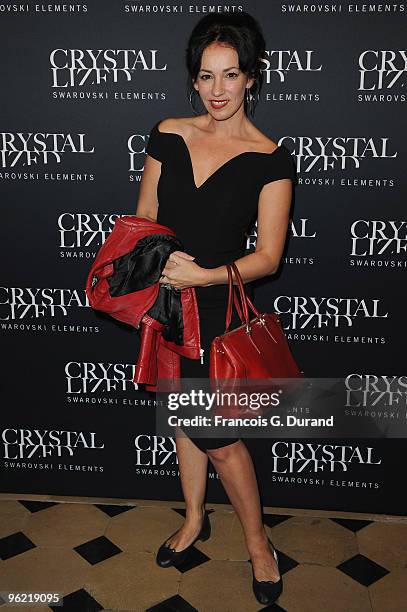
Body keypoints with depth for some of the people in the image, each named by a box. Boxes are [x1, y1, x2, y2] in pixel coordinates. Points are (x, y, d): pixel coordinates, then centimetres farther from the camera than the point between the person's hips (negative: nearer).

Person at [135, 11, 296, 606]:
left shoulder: (270, 159, -9)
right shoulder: (167, 135, 1)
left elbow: (268, 256, -11)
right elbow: (144, 219, 8)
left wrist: (206, 274, -24)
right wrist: (159, 259, -11)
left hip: (219, 309, -4)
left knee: (220, 438, 2)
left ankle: (258, 542, 28)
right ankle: (195, 519, 42)